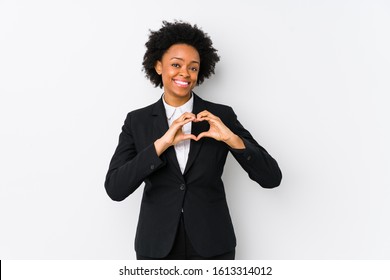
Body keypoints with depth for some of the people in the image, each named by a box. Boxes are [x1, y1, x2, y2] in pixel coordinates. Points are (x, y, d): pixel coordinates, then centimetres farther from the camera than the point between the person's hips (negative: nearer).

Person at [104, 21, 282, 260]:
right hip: (157, 247, 0)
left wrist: (231, 138, -23)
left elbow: (271, 178, -8)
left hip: (211, 247, 0)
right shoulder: (137, 121, -1)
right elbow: (115, 189, -12)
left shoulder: (221, 116, -3)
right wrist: (161, 143, -22)